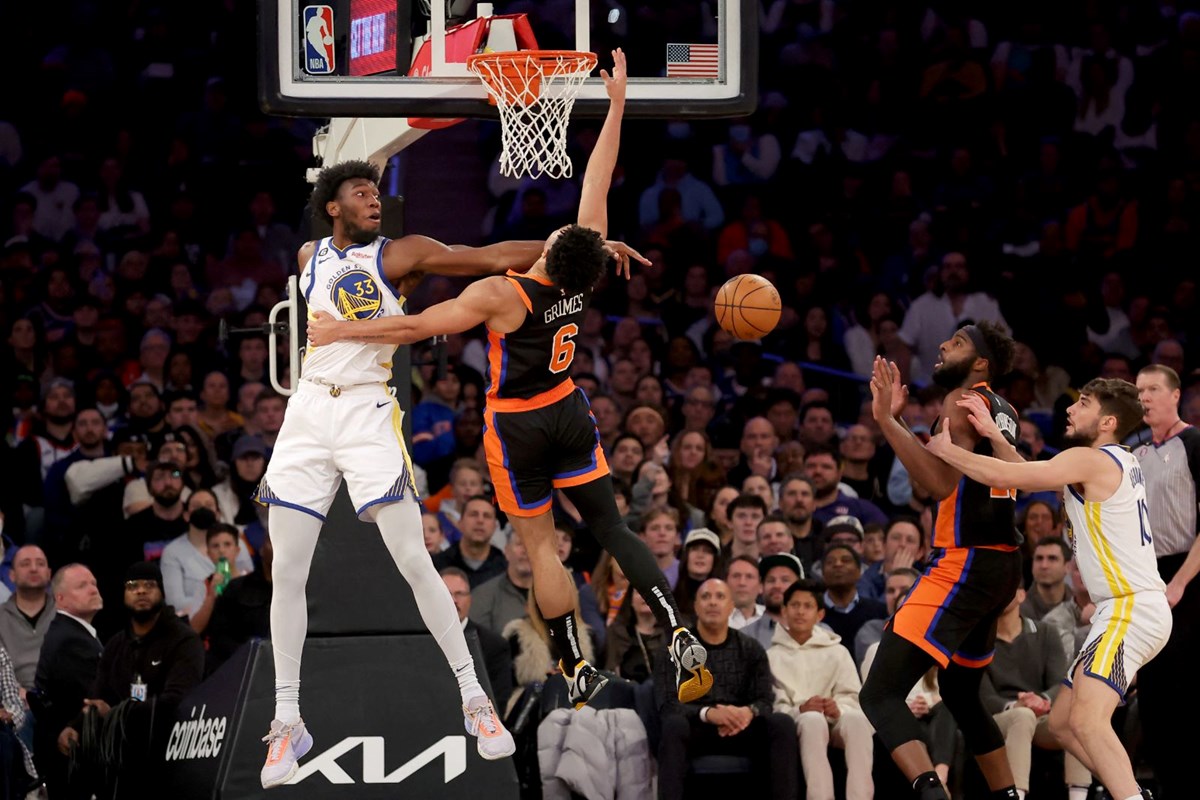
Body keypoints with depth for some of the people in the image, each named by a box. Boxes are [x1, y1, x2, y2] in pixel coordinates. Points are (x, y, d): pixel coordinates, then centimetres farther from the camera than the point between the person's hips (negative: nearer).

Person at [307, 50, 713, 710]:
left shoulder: (499, 296, -28)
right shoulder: (583, 278, -15)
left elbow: (416, 327, -22)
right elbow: (597, 185, -7)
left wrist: (344, 331, -12)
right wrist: (616, 108, -1)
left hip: (517, 426, -4)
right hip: (569, 411, 4)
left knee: (539, 544, 7)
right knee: (610, 526, 5)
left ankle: (576, 671, 10)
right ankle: (678, 635, -12)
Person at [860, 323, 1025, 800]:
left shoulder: (966, 399, -10)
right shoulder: (1002, 409, 16)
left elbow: (941, 483, -22)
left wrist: (887, 421, -25)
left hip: (964, 564, -10)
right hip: (1001, 565, 10)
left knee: (880, 694, -16)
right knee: (960, 694, 28)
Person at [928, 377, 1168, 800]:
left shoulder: (1089, 460, -12)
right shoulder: (1121, 462, 16)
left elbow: (1002, 476, -14)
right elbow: (1031, 478, 24)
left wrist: (945, 450, 0)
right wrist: (993, 435, 17)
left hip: (1131, 608, -10)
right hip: (1126, 609, 10)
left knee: (1087, 719, -28)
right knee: (1062, 722, 16)